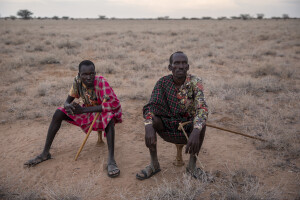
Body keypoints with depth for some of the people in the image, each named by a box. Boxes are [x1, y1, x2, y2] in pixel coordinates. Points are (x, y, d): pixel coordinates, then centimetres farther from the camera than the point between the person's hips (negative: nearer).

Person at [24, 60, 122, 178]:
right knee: (59, 113, -11)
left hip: (103, 112, -5)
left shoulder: (101, 82, -28)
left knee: (108, 117, -41)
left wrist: (83, 109, -35)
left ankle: (111, 160, -41)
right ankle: (45, 153, -3)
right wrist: (68, 106, -32)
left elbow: (110, 105, -38)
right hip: (87, 111, 5)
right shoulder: (77, 81, -13)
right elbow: (68, 101, -5)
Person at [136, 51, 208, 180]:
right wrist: (148, 127, -42)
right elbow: (150, 106, -21)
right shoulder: (163, 82, -12)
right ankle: (154, 164, -13)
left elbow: (201, 108, -31)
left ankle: (192, 164, -13)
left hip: (188, 126, -1)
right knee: (151, 119, -26)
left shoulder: (195, 82, -17)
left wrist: (195, 132, -50)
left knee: (201, 122, -32)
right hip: (168, 125, 1)